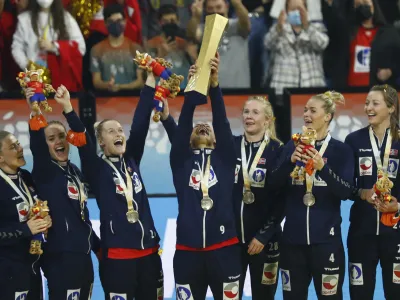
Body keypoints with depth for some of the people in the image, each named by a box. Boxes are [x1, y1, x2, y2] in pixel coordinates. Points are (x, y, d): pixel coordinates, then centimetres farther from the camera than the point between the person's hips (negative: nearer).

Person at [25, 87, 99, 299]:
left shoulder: (75, 172, 14)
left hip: (83, 256, 7)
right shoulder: (44, 171, -6)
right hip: (60, 258, -7)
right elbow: (37, 147, -27)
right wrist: (35, 113, -41)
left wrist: (98, 246, 25)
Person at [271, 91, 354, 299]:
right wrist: (290, 161, -18)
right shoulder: (292, 146, 8)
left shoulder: (340, 150, -1)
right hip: (293, 238, 3)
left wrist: (322, 167, -24)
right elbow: (274, 184, -1)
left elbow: (345, 192, -11)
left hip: (326, 239, -3)